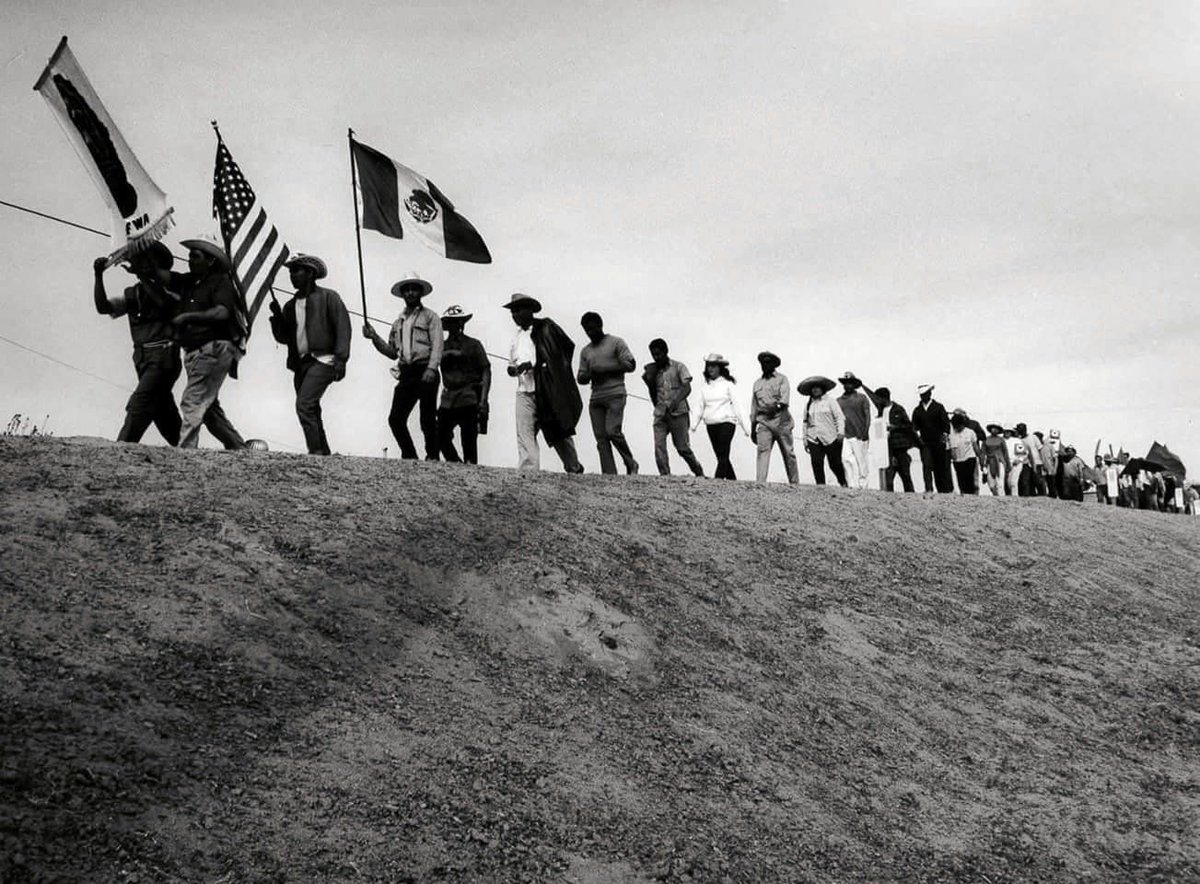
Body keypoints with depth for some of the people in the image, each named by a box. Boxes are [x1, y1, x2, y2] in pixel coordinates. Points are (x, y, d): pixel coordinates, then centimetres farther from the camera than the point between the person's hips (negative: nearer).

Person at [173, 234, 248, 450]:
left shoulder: (221, 281, -5)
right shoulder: (189, 282, 17)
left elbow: (221, 312, -19)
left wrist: (188, 316, -19)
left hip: (214, 349, -9)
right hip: (194, 351, 9)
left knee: (192, 402, -17)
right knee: (208, 407, 12)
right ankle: (239, 448, 19)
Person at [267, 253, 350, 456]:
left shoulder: (328, 297, 0)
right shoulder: (290, 306, 18)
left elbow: (343, 327, -6)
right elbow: (283, 338, 16)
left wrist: (341, 359, -15)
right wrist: (277, 315, -1)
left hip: (322, 360, -7)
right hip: (300, 363, 8)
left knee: (304, 405, -22)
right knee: (311, 412, 8)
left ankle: (317, 452, -21)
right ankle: (324, 454, 14)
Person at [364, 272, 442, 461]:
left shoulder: (430, 317, 5)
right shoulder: (398, 322, 21)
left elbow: (437, 346, -7)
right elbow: (393, 352, 22)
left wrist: (431, 369, -20)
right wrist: (375, 338, 10)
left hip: (425, 372, -6)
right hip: (406, 373, 6)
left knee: (427, 420, -7)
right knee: (395, 419, -2)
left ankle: (432, 457, 0)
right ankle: (409, 456, 8)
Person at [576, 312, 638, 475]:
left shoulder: (616, 342, 5)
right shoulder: (585, 351, 20)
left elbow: (630, 364, -4)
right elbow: (582, 377, 19)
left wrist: (605, 369, -11)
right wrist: (584, 376, -6)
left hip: (615, 395, -5)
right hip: (595, 398, 5)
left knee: (612, 431, -19)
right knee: (601, 437, -5)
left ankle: (631, 464, 0)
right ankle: (609, 474, -8)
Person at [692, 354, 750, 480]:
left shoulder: (727, 384, 0)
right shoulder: (705, 387, 12)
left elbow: (735, 405, 1)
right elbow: (701, 407, 15)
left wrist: (743, 426, 0)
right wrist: (696, 424, 2)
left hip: (726, 422, -5)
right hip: (710, 424, 5)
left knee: (723, 455, -14)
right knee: (721, 456, 5)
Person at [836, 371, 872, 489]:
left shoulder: (861, 398, 5)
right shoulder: (839, 400, 14)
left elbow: (867, 416, 0)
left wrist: (865, 432, -10)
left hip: (859, 435, -2)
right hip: (845, 436, 2)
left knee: (861, 461, -1)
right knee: (846, 459, -13)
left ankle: (862, 485, 7)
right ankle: (852, 485, -13)